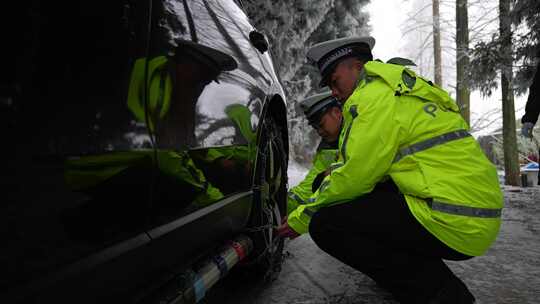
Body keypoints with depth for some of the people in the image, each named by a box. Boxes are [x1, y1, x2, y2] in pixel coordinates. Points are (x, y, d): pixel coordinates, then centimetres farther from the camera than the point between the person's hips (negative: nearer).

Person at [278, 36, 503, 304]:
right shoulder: (402, 91, 20)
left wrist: (302, 218, 1)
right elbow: (369, 171, 19)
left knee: (325, 224, -12)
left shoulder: (378, 95, -11)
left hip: (453, 222, -10)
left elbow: (354, 178, -15)